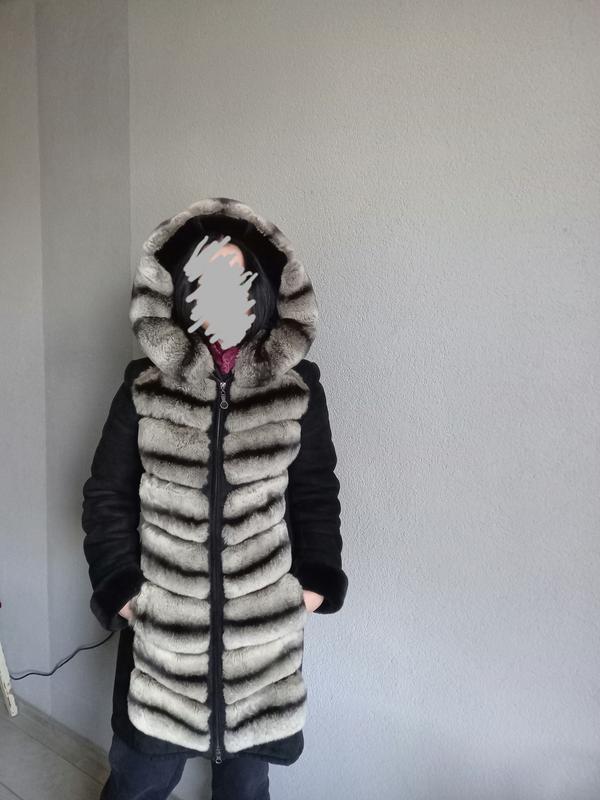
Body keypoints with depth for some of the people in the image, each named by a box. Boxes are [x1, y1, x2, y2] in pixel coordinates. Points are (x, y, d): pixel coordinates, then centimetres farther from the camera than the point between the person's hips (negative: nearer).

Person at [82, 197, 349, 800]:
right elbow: (106, 496, 2)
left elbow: (316, 494, 4)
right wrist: (121, 587, -4)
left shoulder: (298, 388, -3)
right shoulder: (144, 387, -4)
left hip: (265, 626, 1)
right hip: (164, 625, 0)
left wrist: (316, 581, -2)